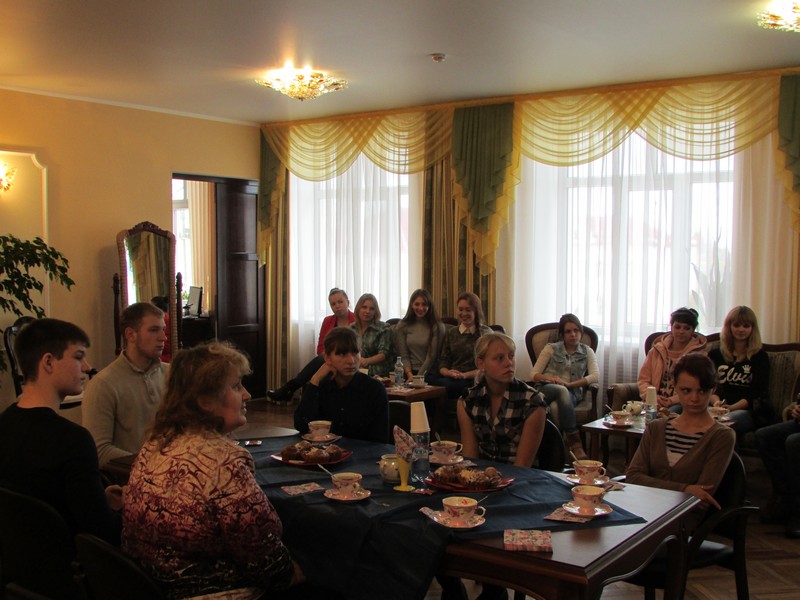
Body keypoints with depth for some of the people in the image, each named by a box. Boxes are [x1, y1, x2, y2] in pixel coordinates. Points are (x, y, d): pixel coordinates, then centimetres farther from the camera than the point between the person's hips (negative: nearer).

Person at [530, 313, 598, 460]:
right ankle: (575, 443, -43)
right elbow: (534, 374, 8)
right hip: (547, 389, -1)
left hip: (572, 393, 1)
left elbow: (595, 376, 1)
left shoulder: (587, 352, 18)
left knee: (565, 390, -37)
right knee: (562, 391, -37)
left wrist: (569, 384, -12)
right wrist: (549, 378, -15)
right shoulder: (551, 349, 15)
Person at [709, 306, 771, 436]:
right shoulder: (716, 354, 21)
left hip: (751, 411, -2)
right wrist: (716, 401, -11)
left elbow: (759, 393, 2)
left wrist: (732, 407, -14)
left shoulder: (760, 356, 12)